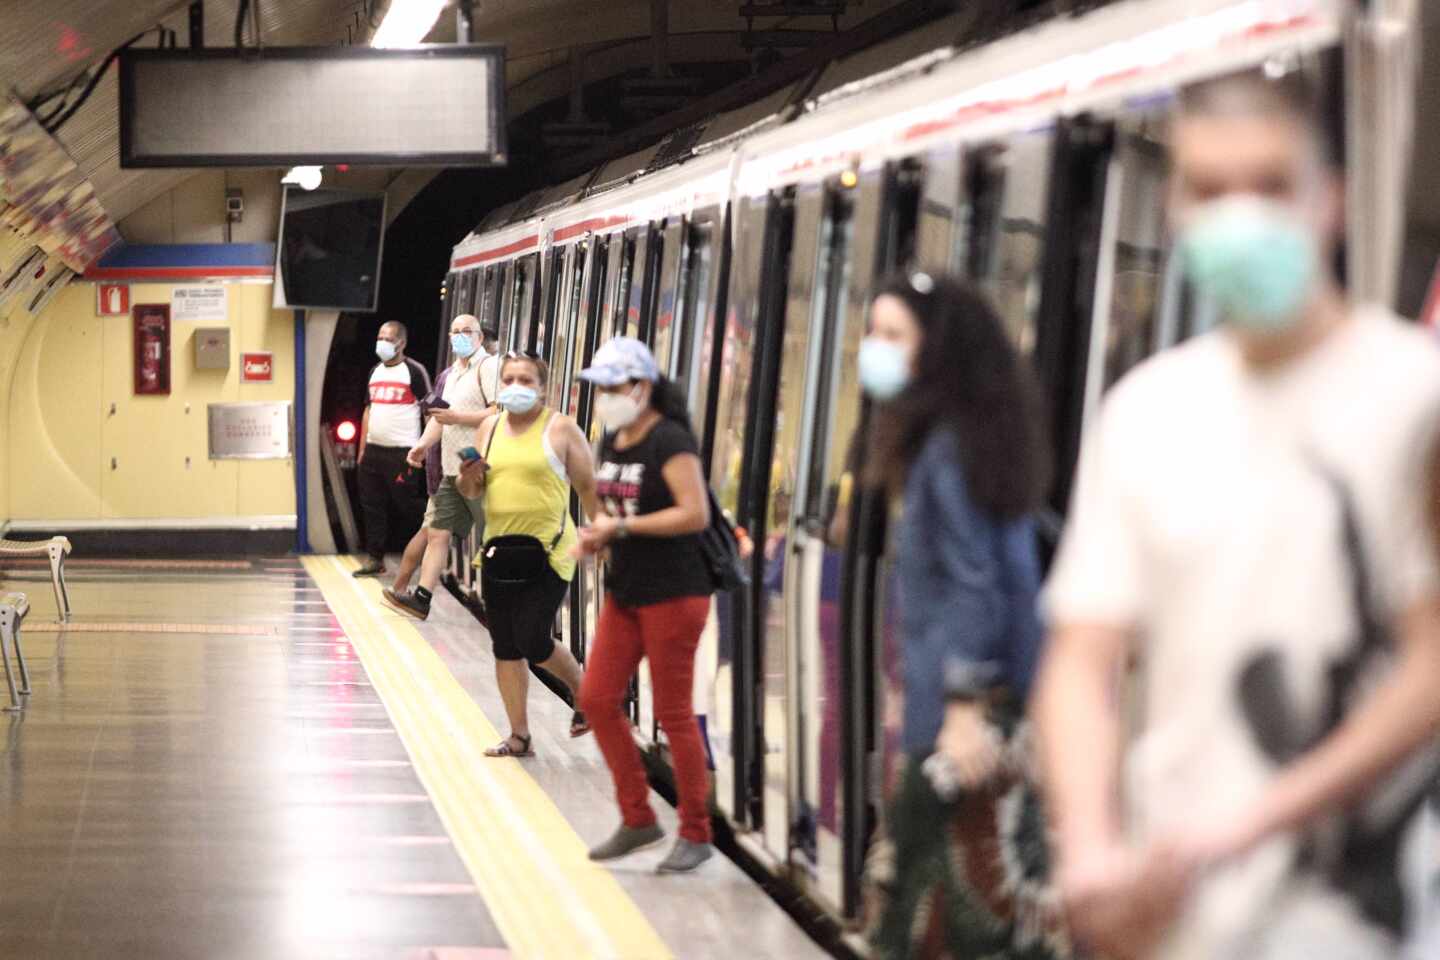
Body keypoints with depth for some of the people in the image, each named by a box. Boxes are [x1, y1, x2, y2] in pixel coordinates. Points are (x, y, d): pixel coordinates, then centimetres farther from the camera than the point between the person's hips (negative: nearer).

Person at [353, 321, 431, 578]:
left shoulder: (414, 371, -6)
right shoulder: (375, 371, 14)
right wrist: (362, 448, 14)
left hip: (402, 451, -7)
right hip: (374, 450, 7)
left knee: (407, 505, -5)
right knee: (372, 507, 7)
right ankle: (375, 558, 14)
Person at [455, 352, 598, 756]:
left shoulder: (561, 429, -4)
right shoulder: (489, 428, 11)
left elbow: (588, 487, -2)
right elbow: (473, 491, 18)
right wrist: (469, 479, -5)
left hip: (548, 552, -6)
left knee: (533, 640, -11)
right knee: (505, 647, 7)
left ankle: (582, 693, 18)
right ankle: (519, 736, 15)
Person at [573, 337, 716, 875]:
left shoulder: (669, 441, -15)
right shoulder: (613, 442, 12)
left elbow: (695, 513, -24)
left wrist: (621, 527, -21)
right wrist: (596, 535, 3)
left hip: (673, 593, -9)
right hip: (626, 590, 9)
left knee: (674, 714, -3)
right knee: (597, 699, 4)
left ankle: (695, 835, 9)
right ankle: (638, 820, 16)